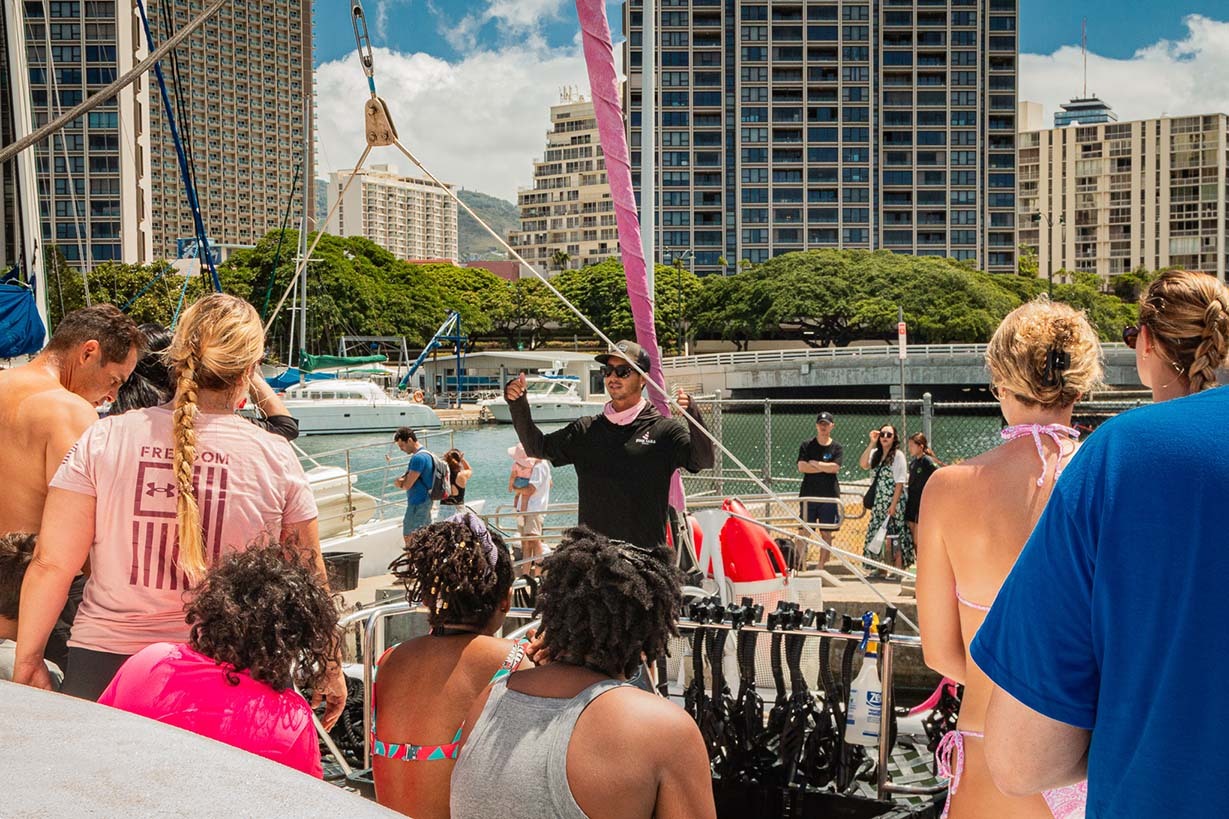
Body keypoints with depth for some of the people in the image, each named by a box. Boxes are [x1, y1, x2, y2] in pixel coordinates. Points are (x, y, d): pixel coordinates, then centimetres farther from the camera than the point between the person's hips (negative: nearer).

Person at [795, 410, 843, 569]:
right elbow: (801, 467, -8)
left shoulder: (837, 448, 6)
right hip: (809, 495, 0)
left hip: (829, 496, 0)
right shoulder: (807, 446, 6)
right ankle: (801, 565, -4)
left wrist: (814, 463, -5)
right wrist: (825, 468, -7)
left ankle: (821, 566, 7)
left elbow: (835, 468, -11)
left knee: (826, 533, 2)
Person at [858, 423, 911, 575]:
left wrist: (893, 505, -16)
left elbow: (900, 483, -10)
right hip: (878, 501, 6)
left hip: (893, 501, -6)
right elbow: (863, 464, -8)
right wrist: (872, 443, -8)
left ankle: (898, 569, -3)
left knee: (893, 536, -7)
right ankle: (882, 569, 15)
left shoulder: (898, 455, -6)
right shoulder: (876, 454, 12)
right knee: (878, 535, 6)